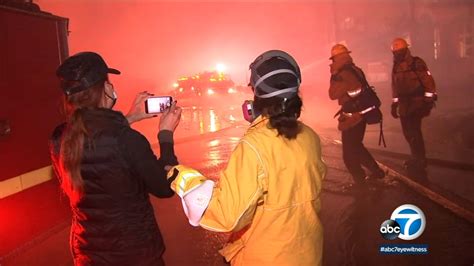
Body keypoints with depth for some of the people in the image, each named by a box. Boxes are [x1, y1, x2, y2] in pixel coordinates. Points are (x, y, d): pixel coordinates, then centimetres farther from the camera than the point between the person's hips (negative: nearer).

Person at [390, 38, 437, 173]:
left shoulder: (417, 63, -9)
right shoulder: (396, 67, 13)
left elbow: (429, 82, -12)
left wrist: (429, 101, -16)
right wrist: (394, 104, 18)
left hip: (417, 102, -7)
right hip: (404, 104, 7)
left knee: (414, 132, -10)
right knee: (408, 132, 13)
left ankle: (420, 161, 3)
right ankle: (416, 158, 29)